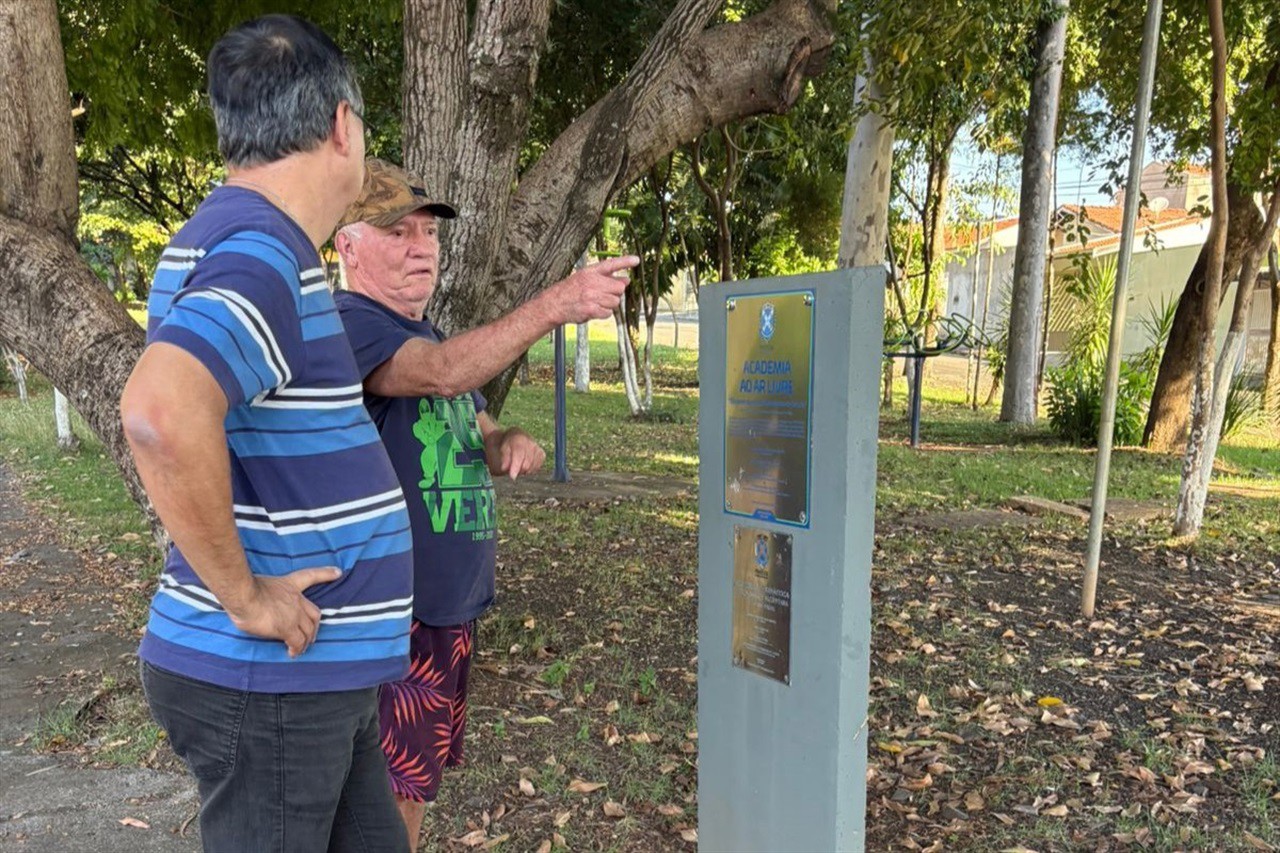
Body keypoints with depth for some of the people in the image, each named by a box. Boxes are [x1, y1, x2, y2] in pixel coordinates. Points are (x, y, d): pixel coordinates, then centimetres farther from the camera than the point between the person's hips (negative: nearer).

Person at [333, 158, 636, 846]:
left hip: (450, 607, 9)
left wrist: (513, 444, -5)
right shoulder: (346, 324, -14)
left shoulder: (429, 338, 16)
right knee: (385, 793, 3)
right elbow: (444, 373, -33)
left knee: (417, 778, 22)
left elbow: (482, 437, 18)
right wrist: (554, 305, -41)